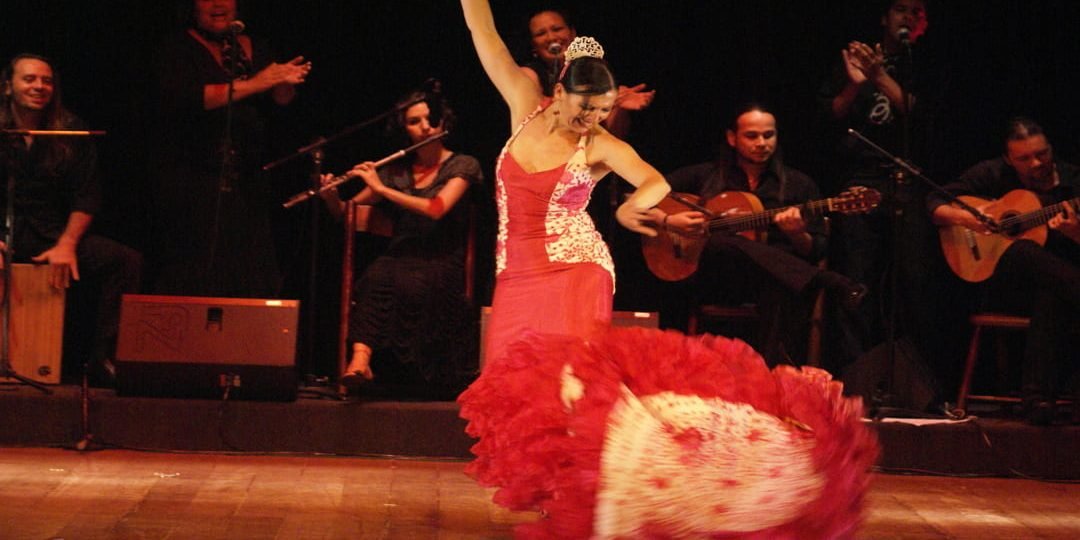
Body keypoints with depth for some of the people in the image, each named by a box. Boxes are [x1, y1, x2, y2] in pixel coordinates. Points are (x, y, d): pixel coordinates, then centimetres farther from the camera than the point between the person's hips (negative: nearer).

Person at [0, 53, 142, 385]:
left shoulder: (70, 131, 9)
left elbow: (86, 196, 7)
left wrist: (66, 244, -9)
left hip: (54, 236, 3)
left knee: (127, 261, -19)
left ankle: (101, 362, -17)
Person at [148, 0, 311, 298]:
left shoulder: (256, 50, 15)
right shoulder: (178, 49, 1)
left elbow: (279, 101, 6)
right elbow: (183, 98, -16)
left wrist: (285, 82, -19)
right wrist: (251, 85, -20)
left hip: (246, 183, 4)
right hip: (193, 182, -4)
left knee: (250, 281, -3)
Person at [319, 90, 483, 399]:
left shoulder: (462, 165, 5)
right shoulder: (396, 171, 15)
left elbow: (436, 209, -14)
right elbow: (345, 213, 19)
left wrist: (381, 188, -14)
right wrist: (331, 196, -4)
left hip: (442, 261, -3)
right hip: (400, 255, 3)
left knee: (408, 282, -39)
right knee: (376, 277, -35)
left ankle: (361, 358, -42)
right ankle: (360, 357, -48)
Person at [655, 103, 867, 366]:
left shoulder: (799, 185, 16)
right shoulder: (705, 176, 16)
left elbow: (816, 253, 11)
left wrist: (797, 234, -11)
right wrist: (667, 221, -5)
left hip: (778, 276, 0)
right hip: (715, 276, 0)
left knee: (780, 289, -39)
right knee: (722, 244, -37)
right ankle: (832, 285, -45)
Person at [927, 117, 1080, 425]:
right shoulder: (992, 175, 3)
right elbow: (934, 204, 4)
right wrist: (970, 219, -15)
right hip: (1006, 281, 0)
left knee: (1051, 298, -37)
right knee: (1024, 251, -37)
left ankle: (1039, 396, -34)